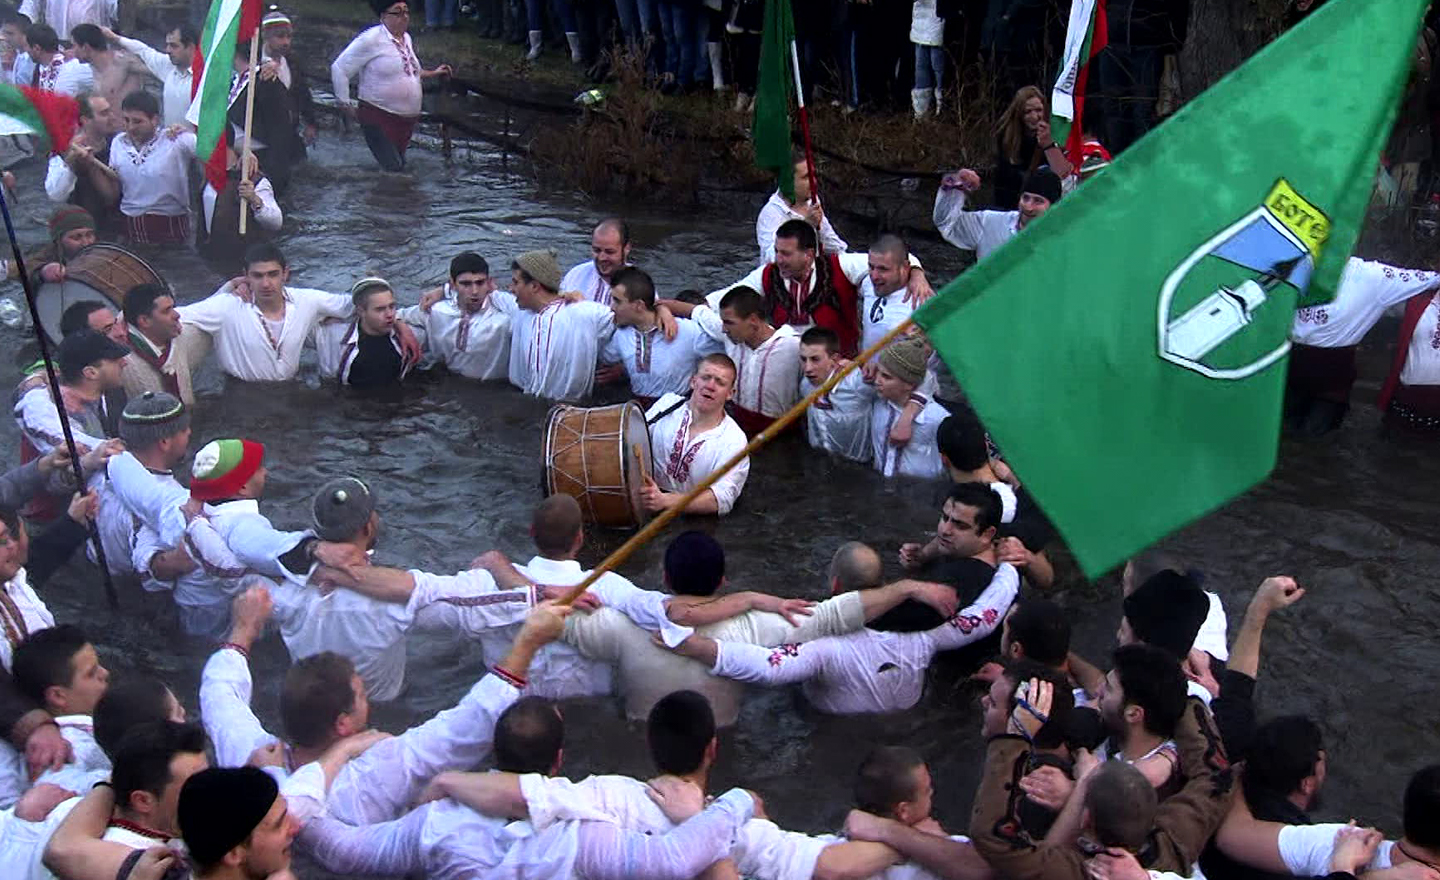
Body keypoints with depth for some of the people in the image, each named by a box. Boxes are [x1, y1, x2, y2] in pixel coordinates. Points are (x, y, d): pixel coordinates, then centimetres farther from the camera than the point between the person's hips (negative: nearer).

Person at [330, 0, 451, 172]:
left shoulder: (406, 38, 10)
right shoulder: (371, 40, -13)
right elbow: (339, 68, -10)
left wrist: (433, 74, 17)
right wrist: (346, 105, -8)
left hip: (407, 120, 8)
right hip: (379, 119, -8)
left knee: (399, 166, 14)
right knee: (393, 169, -17)